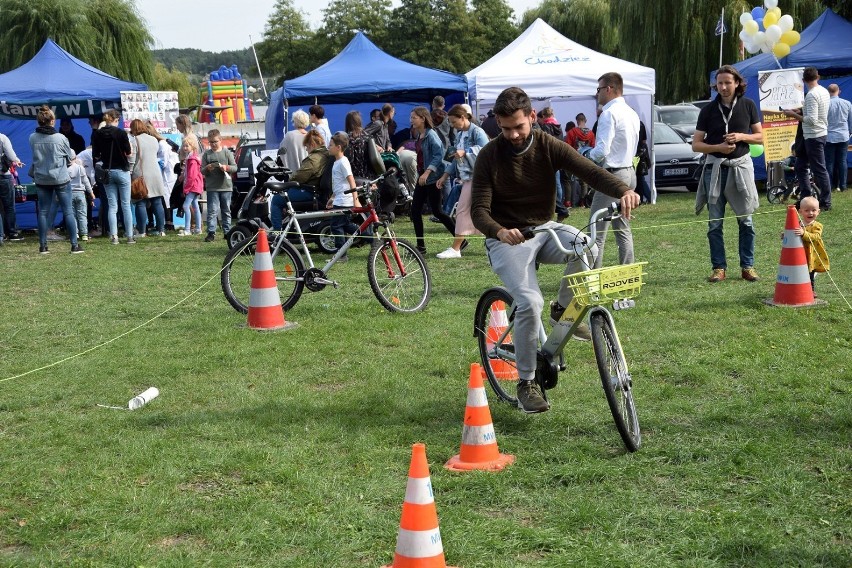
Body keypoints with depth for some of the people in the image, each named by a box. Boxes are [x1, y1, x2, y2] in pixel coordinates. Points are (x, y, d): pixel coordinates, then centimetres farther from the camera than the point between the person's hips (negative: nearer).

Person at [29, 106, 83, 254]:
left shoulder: (32, 138, -5)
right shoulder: (60, 138, -13)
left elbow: (35, 157, 6)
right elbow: (70, 158, 0)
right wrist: (72, 154, 22)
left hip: (41, 179, 3)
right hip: (61, 179, -3)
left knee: (43, 212, 10)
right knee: (68, 211, 2)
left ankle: (43, 245, 11)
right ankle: (75, 245, 2)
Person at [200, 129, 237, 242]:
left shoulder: (227, 153, 6)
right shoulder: (206, 154, 6)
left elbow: (235, 167, 3)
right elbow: (202, 171, 6)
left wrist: (226, 167, -15)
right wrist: (207, 168, -15)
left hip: (226, 187, 1)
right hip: (212, 188, -1)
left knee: (226, 211, 8)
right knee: (212, 211, -6)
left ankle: (227, 232, 14)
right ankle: (211, 233, -7)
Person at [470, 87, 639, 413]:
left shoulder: (548, 146, -5)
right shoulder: (490, 156, -11)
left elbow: (590, 171, -17)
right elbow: (479, 210, -15)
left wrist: (623, 191, -38)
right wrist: (499, 231, -38)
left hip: (544, 228, 3)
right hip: (507, 238, -3)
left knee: (587, 248, -30)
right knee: (530, 303, -25)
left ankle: (563, 309, -3)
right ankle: (526, 383, -7)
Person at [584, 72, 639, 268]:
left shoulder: (609, 114, -15)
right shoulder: (632, 113, 13)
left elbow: (602, 151, -21)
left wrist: (586, 153, 0)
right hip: (629, 172, 9)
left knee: (597, 233, -7)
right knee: (623, 229, 14)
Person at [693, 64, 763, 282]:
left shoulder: (748, 106, 3)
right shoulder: (708, 110, 2)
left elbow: (760, 137, 7)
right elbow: (696, 144, 1)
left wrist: (741, 137, -11)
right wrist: (717, 147, -15)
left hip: (741, 166, 0)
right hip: (715, 168, 0)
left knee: (745, 220, 2)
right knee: (715, 222, 2)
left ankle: (747, 266, 10)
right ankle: (719, 267, 8)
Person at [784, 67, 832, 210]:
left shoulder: (811, 95, -20)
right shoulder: (824, 91, 9)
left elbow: (811, 120, -25)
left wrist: (793, 114, -15)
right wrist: (801, 111, 12)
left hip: (814, 136, -10)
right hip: (821, 133, 10)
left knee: (819, 170, -3)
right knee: (800, 166, 16)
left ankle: (826, 203, 3)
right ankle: (806, 198, 19)